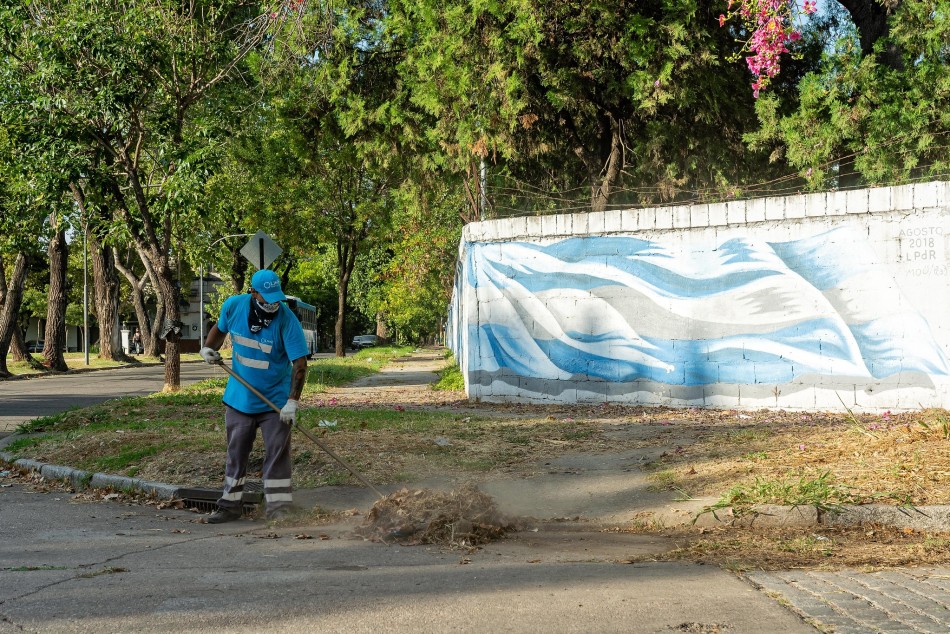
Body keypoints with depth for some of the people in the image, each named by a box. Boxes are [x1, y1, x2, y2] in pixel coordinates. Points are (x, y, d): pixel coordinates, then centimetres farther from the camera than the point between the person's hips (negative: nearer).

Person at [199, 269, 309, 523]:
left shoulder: (286, 319, -22)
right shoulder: (233, 306, -11)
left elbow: (300, 364, -23)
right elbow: (219, 328, 13)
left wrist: (292, 402, -30)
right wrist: (208, 348, -6)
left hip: (275, 400, -4)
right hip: (239, 397, 4)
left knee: (277, 453, -5)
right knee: (235, 454, 13)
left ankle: (279, 509, 1)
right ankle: (229, 506, 25)